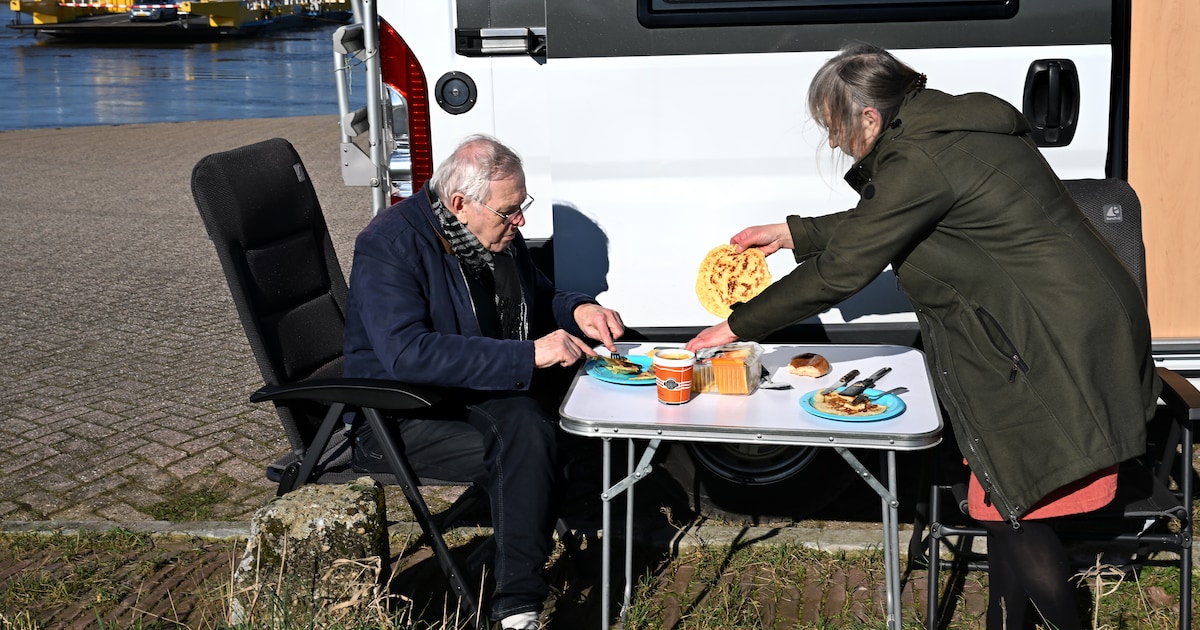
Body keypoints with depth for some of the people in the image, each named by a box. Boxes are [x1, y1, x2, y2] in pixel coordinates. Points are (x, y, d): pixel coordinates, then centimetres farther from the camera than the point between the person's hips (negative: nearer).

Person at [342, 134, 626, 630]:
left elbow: (538, 297, 24)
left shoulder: (499, 233, 6)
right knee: (522, 444, -30)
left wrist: (577, 311, -1)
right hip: (397, 416, -5)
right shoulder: (390, 245, -17)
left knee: (529, 427, -29)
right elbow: (407, 352, -31)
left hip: (483, 393, 6)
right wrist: (528, 355, -32)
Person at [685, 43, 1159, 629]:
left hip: (1058, 352, -10)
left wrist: (736, 327, -6)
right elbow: (872, 225, 25)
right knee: (1004, 489, 15)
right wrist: (790, 233, 26)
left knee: (1015, 507, -2)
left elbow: (838, 273, -16)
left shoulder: (921, 163, -21)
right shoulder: (949, 128, 10)